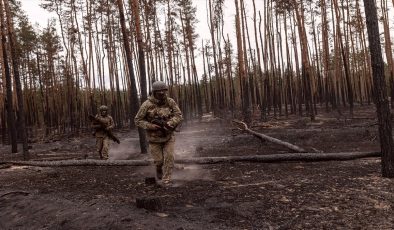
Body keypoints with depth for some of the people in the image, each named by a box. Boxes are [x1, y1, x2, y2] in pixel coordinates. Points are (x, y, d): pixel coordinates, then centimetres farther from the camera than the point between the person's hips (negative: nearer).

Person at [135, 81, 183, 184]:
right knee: (159, 160, 7)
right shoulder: (147, 105, -15)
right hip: (154, 138, -1)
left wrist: (168, 124, -28)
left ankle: (166, 180, 9)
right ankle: (159, 170, 41)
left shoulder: (170, 102, -9)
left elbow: (179, 116, -11)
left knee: (169, 158, -7)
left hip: (168, 136, 1)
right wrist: (151, 126, -23)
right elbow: (138, 120, -10)